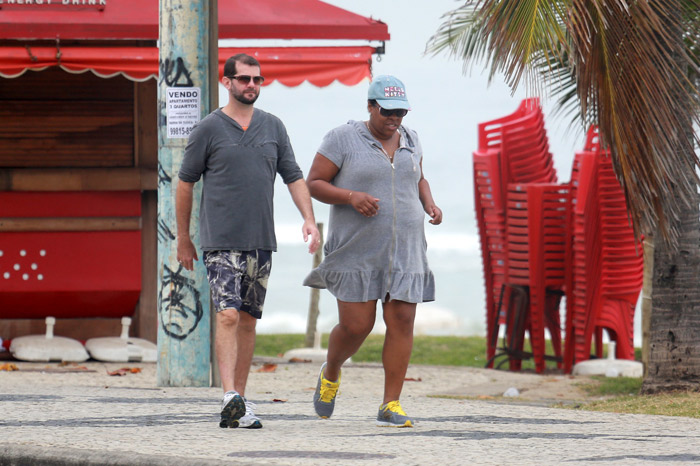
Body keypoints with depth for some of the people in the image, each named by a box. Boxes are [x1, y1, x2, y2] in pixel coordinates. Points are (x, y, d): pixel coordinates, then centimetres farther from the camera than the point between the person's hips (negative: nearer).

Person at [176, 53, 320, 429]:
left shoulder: (273, 127, 11)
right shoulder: (209, 129, -2)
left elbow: (294, 177, 12)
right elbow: (185, 184, 4)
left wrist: (309, 219, -4)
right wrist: (183, 240, 6)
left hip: (261, 241, 5)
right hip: (221, 241, -5)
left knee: (248, 321, 9)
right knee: (228, 315, -16)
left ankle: (239, 397, 14)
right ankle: (231, 398, -24)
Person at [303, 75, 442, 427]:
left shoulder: (408, 139, 10)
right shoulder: (343, 139, -6)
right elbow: (314, 183, -5)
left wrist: (430, 204, 5)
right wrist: (352, 196, -21)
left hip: (404, 249, 4)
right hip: (357, 250, -4)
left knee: (402, 322, -6)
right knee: (355, 326, -4)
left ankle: (391, 406, -2)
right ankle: (330, 373, 30)